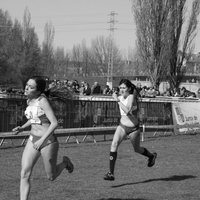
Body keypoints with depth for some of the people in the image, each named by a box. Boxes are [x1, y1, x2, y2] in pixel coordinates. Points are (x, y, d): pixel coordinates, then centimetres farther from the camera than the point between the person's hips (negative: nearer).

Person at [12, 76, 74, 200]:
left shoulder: (42, 101, -19)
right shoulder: (30, 100, 4)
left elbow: (54, 123, -24)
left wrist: (42, 140, -28)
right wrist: (22, 128, 6)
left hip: (48, 141, -7)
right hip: (33, 140, 7)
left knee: (51, 177, 9)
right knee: (25, 174, -8)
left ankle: (65, 163, 39)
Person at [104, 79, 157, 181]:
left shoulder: (131, 97, -20)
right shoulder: (120, 97, -1)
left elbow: (128, 111, -38)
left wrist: (118, 100, -36)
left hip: (133, 128, -5)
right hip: (122, 126, 5)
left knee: (137, 149, 16)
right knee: (114, 144, -19)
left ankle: (151, 156, 52)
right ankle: (111, 173, -21)